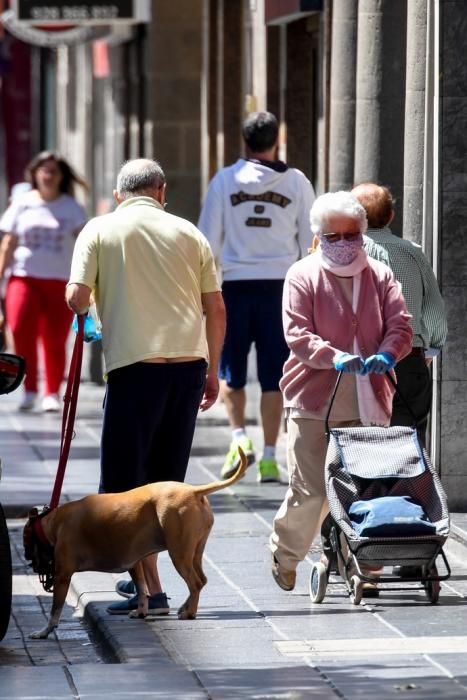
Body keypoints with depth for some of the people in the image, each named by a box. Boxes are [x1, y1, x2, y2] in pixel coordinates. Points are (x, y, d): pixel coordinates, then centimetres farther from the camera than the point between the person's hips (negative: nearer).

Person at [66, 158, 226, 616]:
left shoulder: (100, 230, 3)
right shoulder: (188, 234, 11)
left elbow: (77, 298, -5)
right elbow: (216, 310, 9)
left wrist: (81, 310, 18)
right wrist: (212, 370, 19)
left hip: (135, 365, -4)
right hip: (189, 362, 4)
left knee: (124, 483, 1)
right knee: (166, 480, 16)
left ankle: (150, 590, -6)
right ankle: (143, 574, 24)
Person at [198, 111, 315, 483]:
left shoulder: (225, 180, 1)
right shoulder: (297, 183, 3)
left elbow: (208, 240, 2)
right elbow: (311, 241, 7)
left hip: (236, 284, 0)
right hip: (280, 285, 0)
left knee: (230, 369, 14)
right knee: (273, 375, 4)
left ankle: (239, 435, -4)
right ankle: (269, 457, 3)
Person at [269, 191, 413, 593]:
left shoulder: (380, 276, 11)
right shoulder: (303, 276, 1)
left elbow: (400, 325, 5)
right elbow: (297, 334, -8)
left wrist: (386, 354, -17)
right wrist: (335, 357, -24)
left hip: (368, 404, 3)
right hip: (313, 402, -3)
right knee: (311, 490, -4)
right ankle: (284, 556, 17)